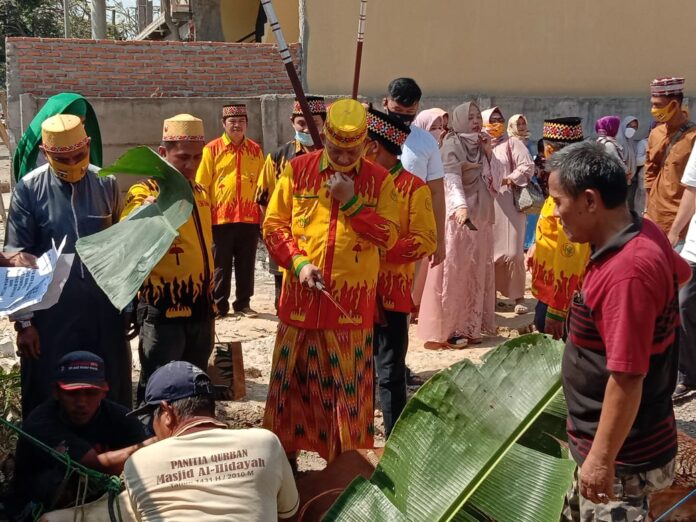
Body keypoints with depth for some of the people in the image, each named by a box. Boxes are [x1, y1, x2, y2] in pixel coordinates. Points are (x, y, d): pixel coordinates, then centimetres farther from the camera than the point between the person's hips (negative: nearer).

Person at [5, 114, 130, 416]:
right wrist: (23, 320, -7)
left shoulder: (106, 184, 2)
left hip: (104, 309, 2)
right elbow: (17, 258, -5)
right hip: (51, 312, -2)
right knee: (49, 396, 8)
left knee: (111, 392, 11)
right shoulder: (29, 189, -6)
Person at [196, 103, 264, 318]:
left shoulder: (255, 150, 8)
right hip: (220, 218, -2)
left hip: (249, 218, 2)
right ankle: (219, 305, 15)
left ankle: (243, 304, 19)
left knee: (246, 264, 9)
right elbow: (202, 185, -1)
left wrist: (263, 212, 9)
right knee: (220, 264, 5)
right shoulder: (212, 149, 0)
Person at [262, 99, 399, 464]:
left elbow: (388, 236, -4)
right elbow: (272, 227, 3)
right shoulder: (297, 170, 2)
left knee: (349, 385, 5)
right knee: (291, 380, 9)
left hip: (352, 303, 0)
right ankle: (283, 457, 24)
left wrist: (351, 202, -13)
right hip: (300, 297, 1)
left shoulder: (379, 180, 2)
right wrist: (298, 263, -12)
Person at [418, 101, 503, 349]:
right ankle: (447, 329, -1)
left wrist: (489, 153, -2)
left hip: (482, 216, 7)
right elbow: (451, 179, -21)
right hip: (459, 215, -7)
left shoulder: (482, 146, 13)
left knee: (476, 272, 9)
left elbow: (497, 179, 11)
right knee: (453, 271, -5)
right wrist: (460, 205, -38)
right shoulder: (452, 145, -8)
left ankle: (470, 326, 17)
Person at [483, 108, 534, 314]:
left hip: (508, 203, -4)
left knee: (512, 253, -8)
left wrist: (507, 180, -14)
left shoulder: (512, 143, 4)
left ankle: (518, 296, 2)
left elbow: (528, 167, -6)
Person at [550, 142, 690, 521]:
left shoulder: (626, 273, -31)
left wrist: (602, 458, -22)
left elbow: (627, 379, -30)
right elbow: (681, 272, 21)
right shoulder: (645, 234, -1)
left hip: (622, 456, -9)